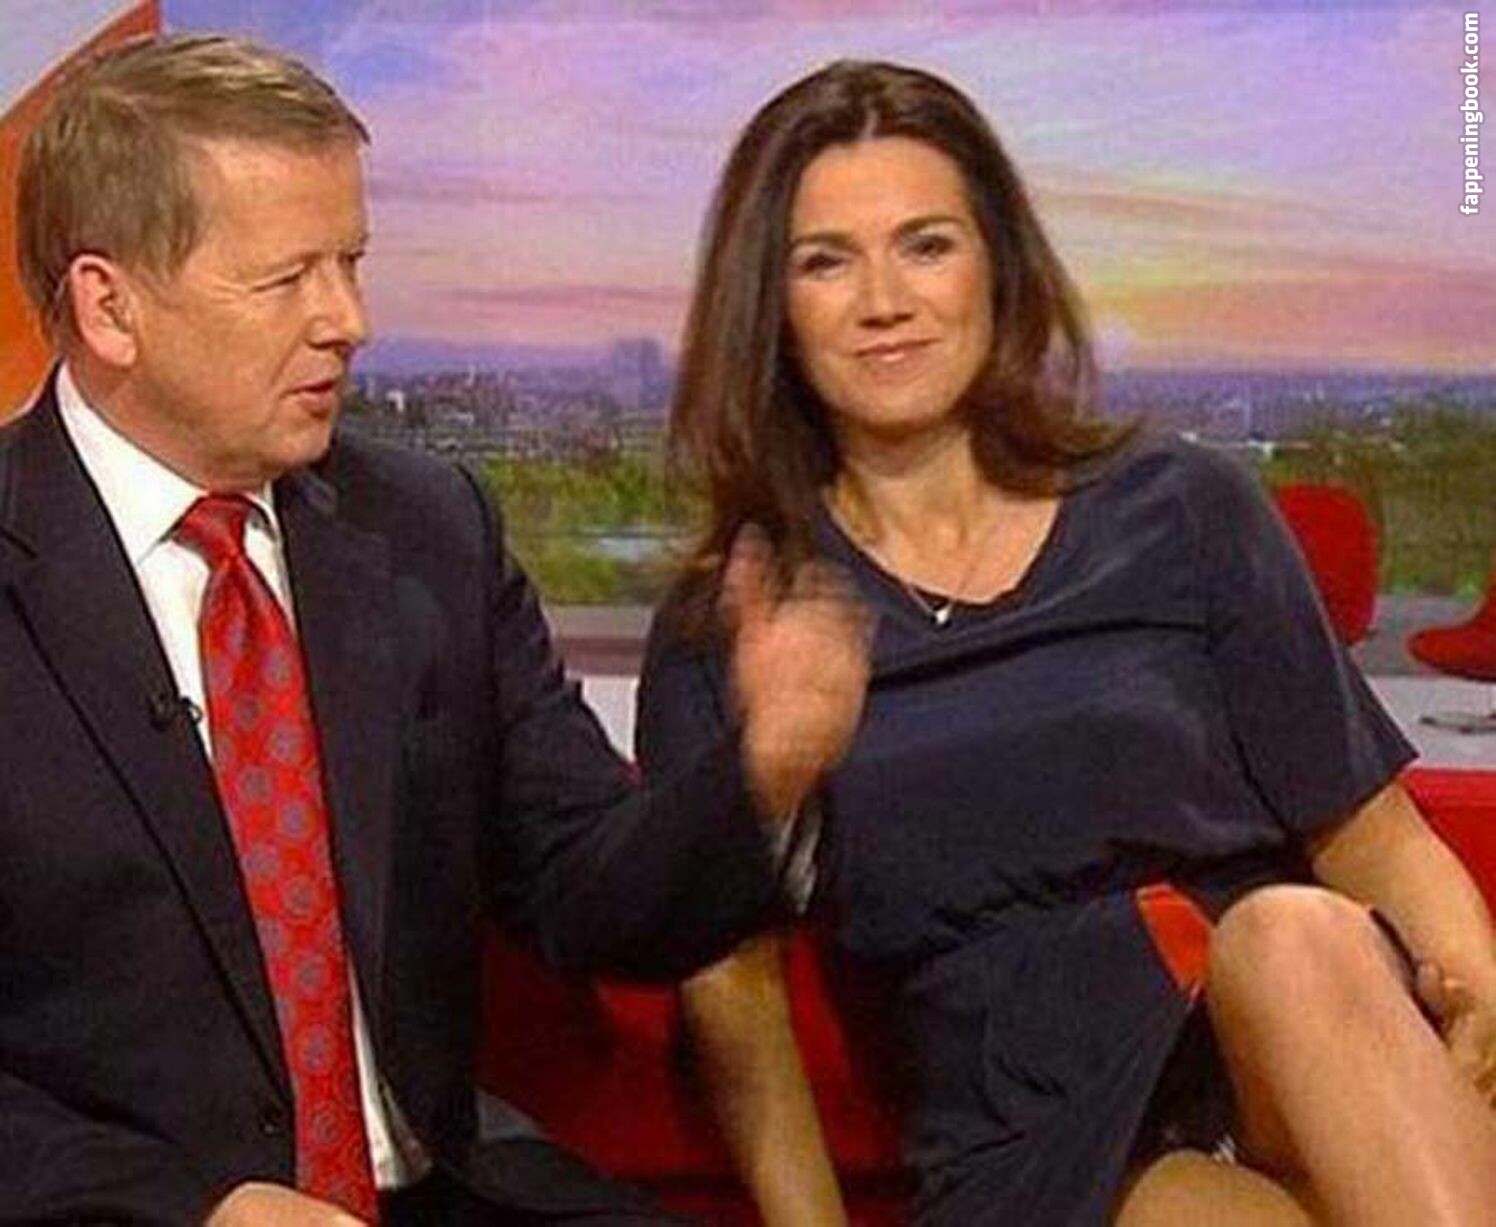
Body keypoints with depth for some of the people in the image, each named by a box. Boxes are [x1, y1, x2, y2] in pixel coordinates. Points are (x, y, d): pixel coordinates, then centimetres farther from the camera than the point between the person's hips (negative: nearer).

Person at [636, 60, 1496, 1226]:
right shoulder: (722, 629, 7)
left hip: (1316, 1082, 3)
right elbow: (736, 989, 5)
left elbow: (1372, 840, 7)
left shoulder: (1183, 515, 7)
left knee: (1291, 932, -31)